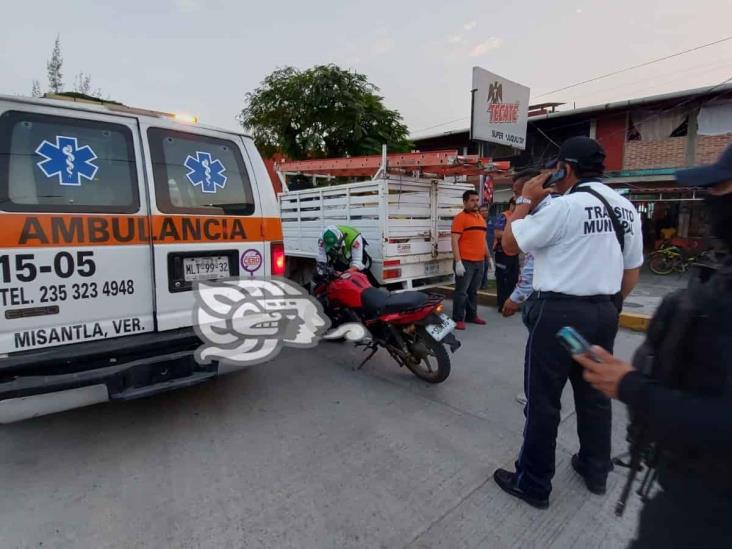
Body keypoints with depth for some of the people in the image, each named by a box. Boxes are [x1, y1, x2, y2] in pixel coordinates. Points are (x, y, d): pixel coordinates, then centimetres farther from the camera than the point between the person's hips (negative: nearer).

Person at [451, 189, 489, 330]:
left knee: (473, 291, 14)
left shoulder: (480, 217, 17)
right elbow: (454, 241, -13)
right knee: (461, 291, -3)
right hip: (465, 262, -7)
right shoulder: (460, 218, -7)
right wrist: (458, 262, -19)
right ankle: (458, 319, 4)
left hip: (479, 262, 7)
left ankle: (472, 315, 25)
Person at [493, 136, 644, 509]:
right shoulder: (627, 209, 10)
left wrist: (525, 200, 0)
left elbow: (510, 244, -9)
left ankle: (533, 483, 17)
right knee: (595, 394, 21)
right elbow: (632, 272, 14)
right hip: (604, 312, 8)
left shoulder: (564, 206, -16)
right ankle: (595, 470, 38)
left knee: (543, 400, 3)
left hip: (561, 312, -8)